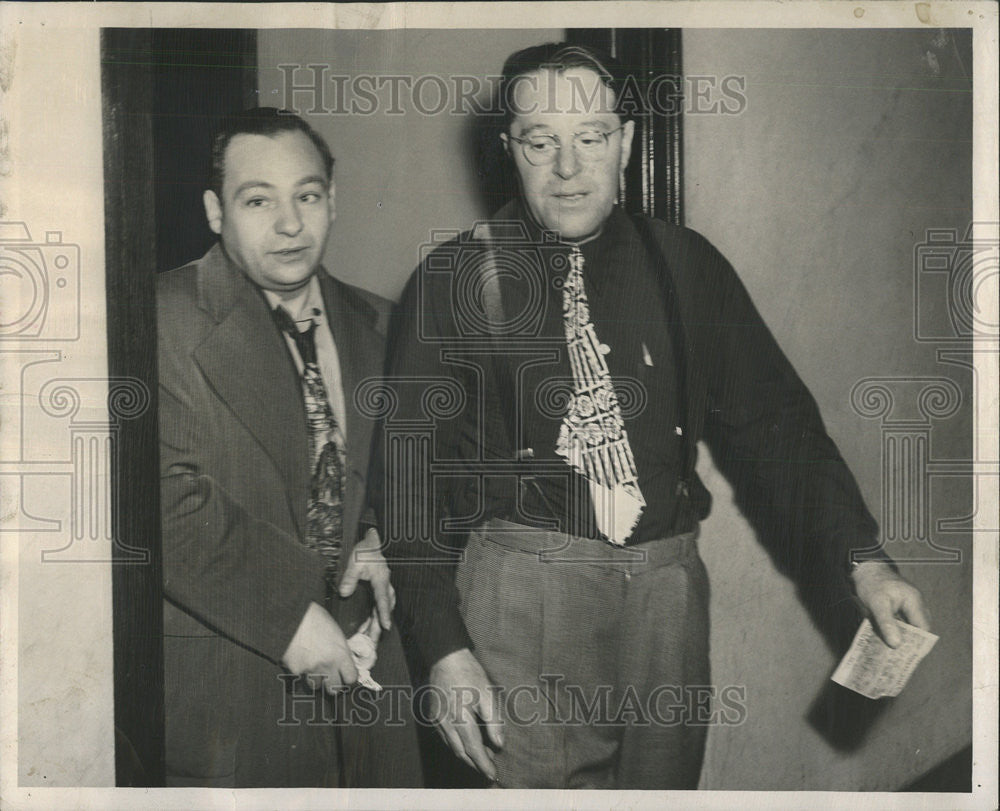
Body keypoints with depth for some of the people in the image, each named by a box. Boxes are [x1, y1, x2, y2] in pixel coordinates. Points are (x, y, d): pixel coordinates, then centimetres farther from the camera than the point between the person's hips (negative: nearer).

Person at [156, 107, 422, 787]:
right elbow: (170, 502, -19)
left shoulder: (371, 323, 9)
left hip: (361, 653, 5)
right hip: (224, 673, -5)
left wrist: (377, 540, 1)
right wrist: (288, 617, -19)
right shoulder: (166, 321, -12)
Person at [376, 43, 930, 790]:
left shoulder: (686, 266, 6)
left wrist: (861, 558, -4)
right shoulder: (455, 280, -1)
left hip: (669, 587, 3)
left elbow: (770, 418, 7)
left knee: (666, 781, 14)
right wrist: (444, 648, -8)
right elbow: (413, 466, -2)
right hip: (523, 589, -3)